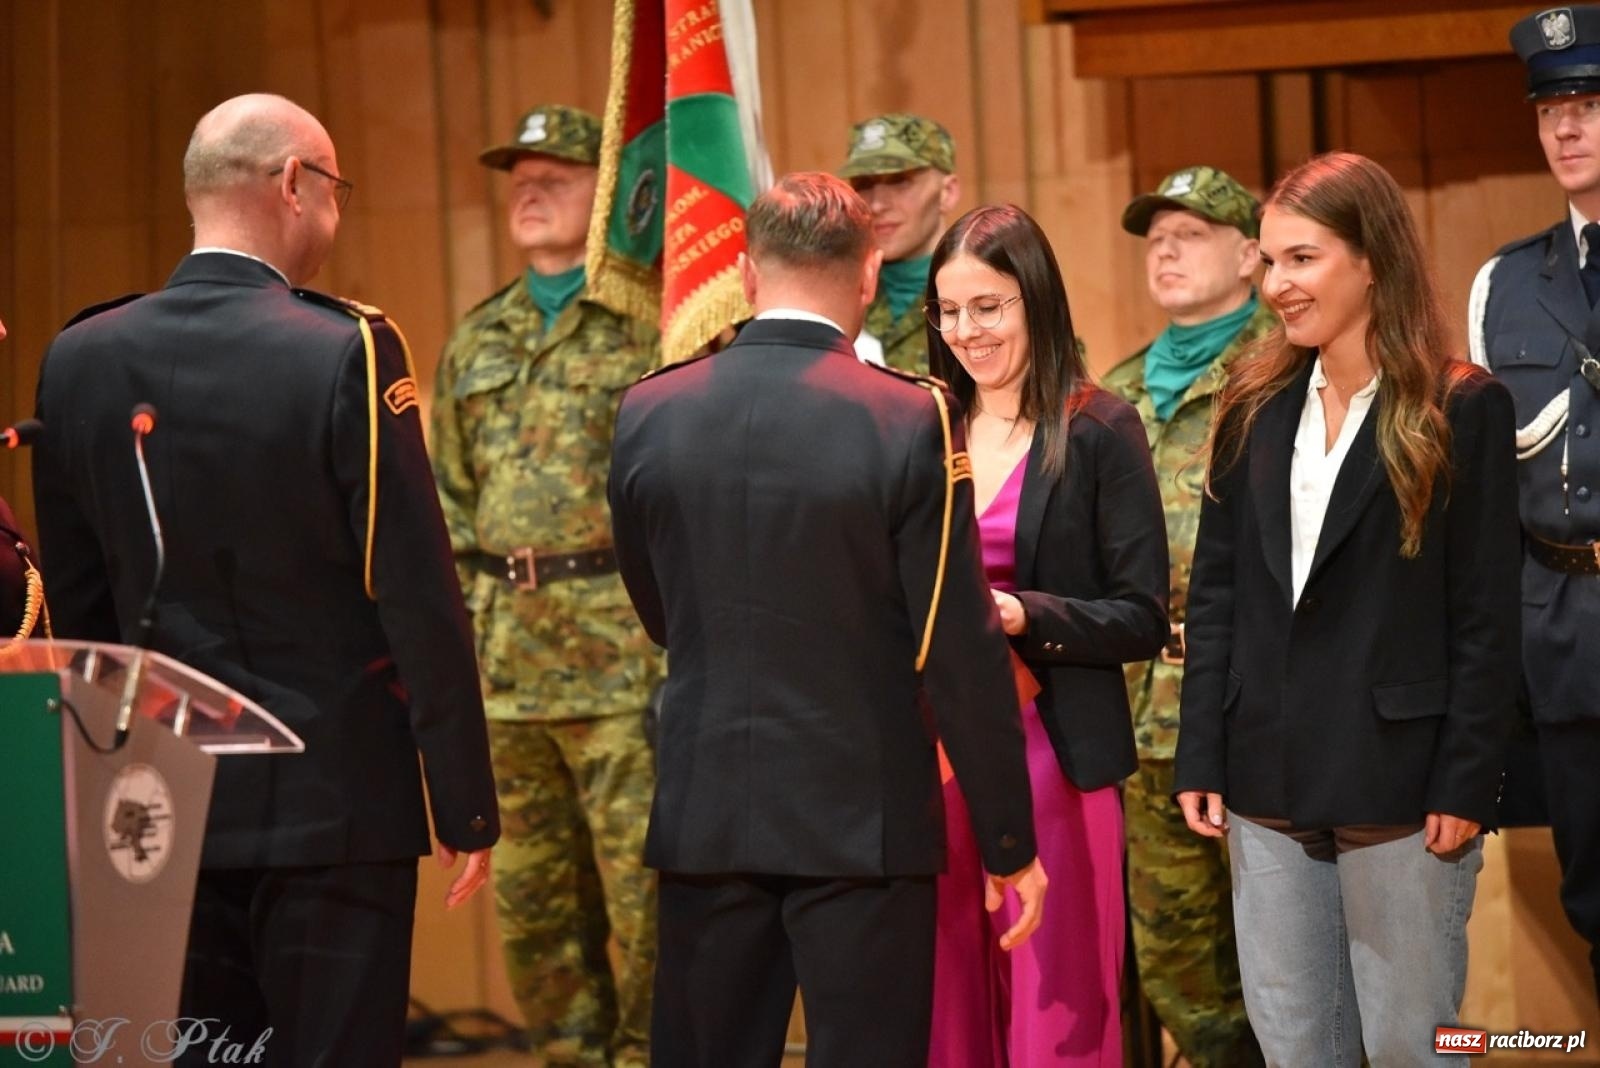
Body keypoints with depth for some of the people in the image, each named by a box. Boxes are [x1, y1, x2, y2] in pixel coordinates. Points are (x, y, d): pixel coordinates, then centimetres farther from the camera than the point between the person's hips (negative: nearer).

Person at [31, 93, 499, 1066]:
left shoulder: (79, 360, 3)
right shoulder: (348, 353, -13)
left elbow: (76, 602, 10)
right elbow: (418, 602, -13)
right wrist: (466, 805, -6)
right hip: (334, 801, -5)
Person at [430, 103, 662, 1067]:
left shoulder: (654, 329, -3)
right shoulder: (475, 344, 16)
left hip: (624, 653, -6)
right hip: (510, 657, 6)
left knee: (643, 881, -6)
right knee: (533, 895, 9)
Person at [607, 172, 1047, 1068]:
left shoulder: (649, 415, 0)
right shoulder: (908, 421, -11)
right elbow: (961, 652, -10)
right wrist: (1009, 844, -3)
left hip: (704, 817, 3)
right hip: (862, 821, -3)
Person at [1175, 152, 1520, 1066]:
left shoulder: (1463, 411, -5)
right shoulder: (1255, 408, 9)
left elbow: (1487, 620, -7)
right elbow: (1216, 595, 10)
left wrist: (1464, 786, -11)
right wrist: (1203, 761, 4)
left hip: (1399, 784, -5)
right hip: (1271, 782, 5)